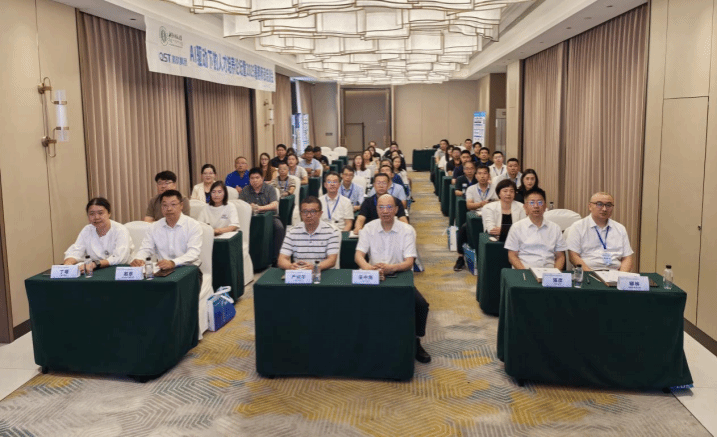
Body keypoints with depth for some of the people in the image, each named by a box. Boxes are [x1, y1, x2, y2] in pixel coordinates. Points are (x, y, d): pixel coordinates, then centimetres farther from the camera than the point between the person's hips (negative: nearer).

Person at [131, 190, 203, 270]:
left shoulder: (194, 226, -1)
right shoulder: (154, 227, 15)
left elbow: (194, 252, -13)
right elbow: (146, 249, 13)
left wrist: (173, 263, -32)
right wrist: (138, 259, -13)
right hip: (162, 270, 3)